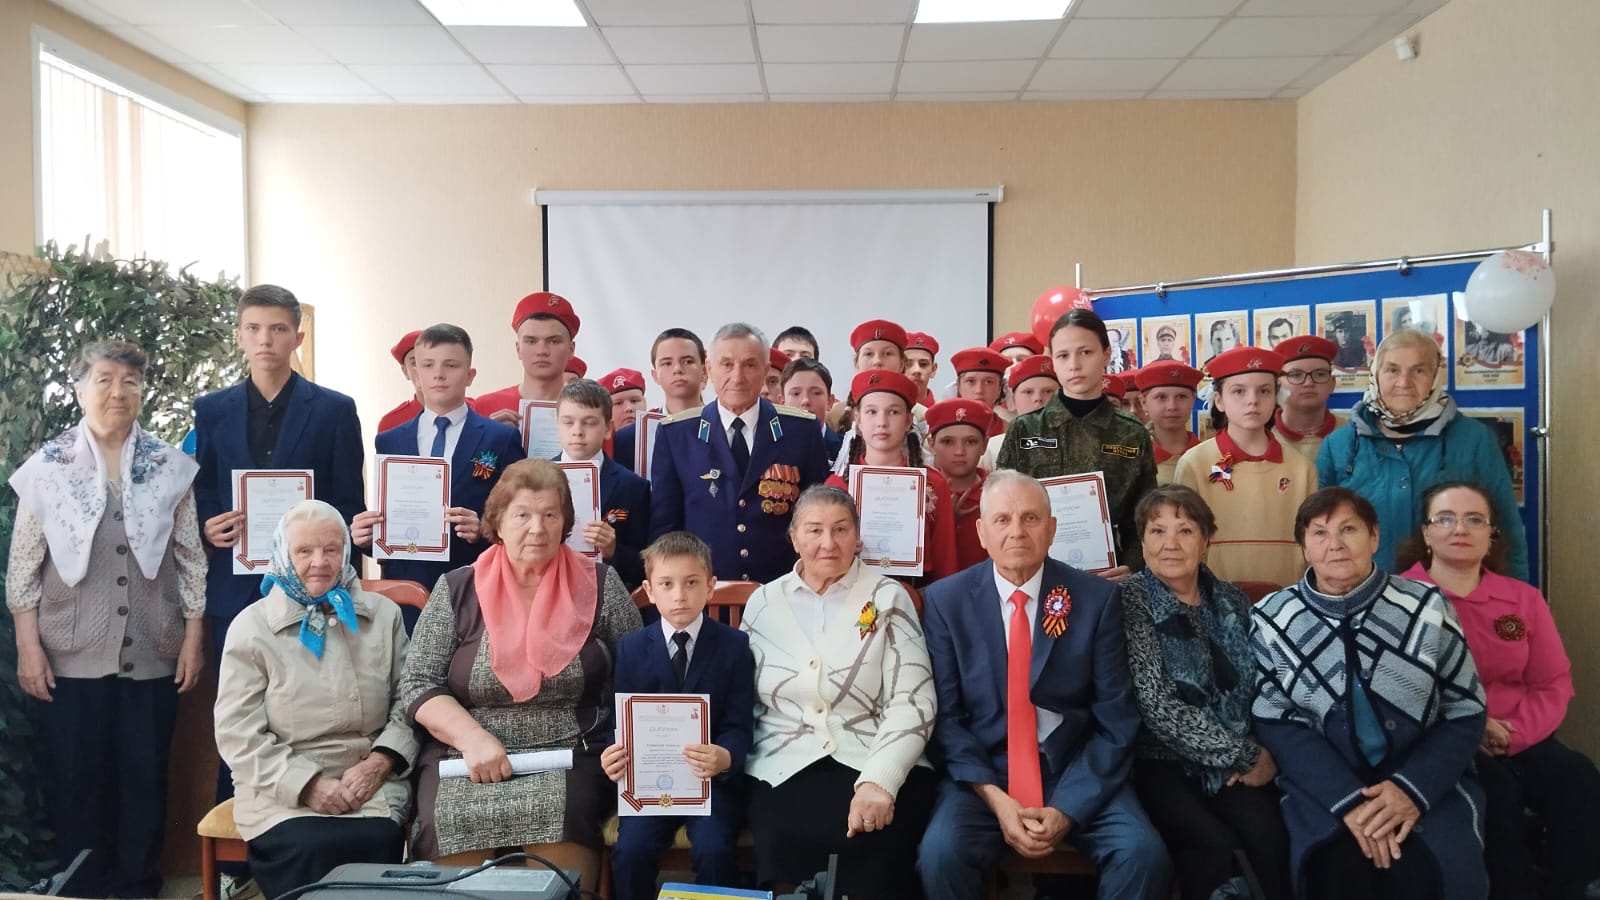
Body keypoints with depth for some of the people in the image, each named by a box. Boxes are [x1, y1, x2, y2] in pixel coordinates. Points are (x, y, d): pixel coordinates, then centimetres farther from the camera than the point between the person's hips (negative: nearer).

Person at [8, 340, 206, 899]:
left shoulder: (171, 467, 2)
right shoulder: (48, 466, -1)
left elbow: (190, 558, 4)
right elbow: (23, 565, 1)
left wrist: (194, 638, 1)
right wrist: (28, 646, -4)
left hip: (152, 655, 1)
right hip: (71, 655, -1)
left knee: (145, 778, 9)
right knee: (74, 780, 8)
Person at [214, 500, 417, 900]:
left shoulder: (383, 614, 10)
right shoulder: (251, 626, 2)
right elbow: (239, 734, -3)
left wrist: (380, 762, -8)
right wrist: (307, 785, -13)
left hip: (370, 783, 2)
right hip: (282, 792, -1)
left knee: (375, 843, -29)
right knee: (313, 852, -31)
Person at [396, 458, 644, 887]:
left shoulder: (599, 584, 5)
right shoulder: (457, 590, 6)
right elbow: (418, 686, 3)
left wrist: (626, 749, -8)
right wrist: (473, 739, -12)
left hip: (571, 759, -1)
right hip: (464, 759, 1)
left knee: (560, 812, -30)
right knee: (450, 821, -26)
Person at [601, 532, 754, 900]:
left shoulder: (735, 645, -2)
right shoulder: (631, 648, 4)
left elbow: (739, 726, -7)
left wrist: (725, 758, -29)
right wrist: (614, 757, -20)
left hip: (713, 779, -1)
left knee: (714, 850, -26)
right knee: (630, 851, -22)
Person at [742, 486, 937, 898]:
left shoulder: (888, 598, 3)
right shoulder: (763, 602, 10)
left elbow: (913, 703, -5)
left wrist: (879, 781, -20)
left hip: (875, 766, -1)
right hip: (784, 769, 1)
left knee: (873, 838, -31)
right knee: (788, 842, -29)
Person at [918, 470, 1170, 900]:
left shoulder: (1097, 598, -2)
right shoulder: (946, 600, -2)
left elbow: (1116, 719, -3)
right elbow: (945, 715, -2)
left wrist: (1067, 808, -12)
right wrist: (994, 797, -15)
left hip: (1075, 772, 1)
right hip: (983, 772, 0)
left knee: (1143, 853, -23)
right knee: (941, 852, -26)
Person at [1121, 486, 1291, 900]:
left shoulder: (1232, 600, 9)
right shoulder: (1130, 599, -7)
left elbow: (1258, 687, 11)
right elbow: (1158, 705, -15)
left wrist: (1258, 754, -8)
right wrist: (1245, 754, -13)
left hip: (1235, 764, 4)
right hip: (1160, 762, -4)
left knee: (1272, 835, -24)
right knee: (1212, 843, -29)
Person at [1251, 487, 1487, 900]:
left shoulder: (1428, 608, 1)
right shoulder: (1273, 620, -1)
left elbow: (1466, 713, 3)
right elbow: (1275, 722, -5)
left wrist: (1413, 789, -13)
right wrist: (1348, 800, -18)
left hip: (1426, 779, 1)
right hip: (1323, 783, -1)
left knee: (1441, 866, -26)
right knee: (1334, 865, -28)